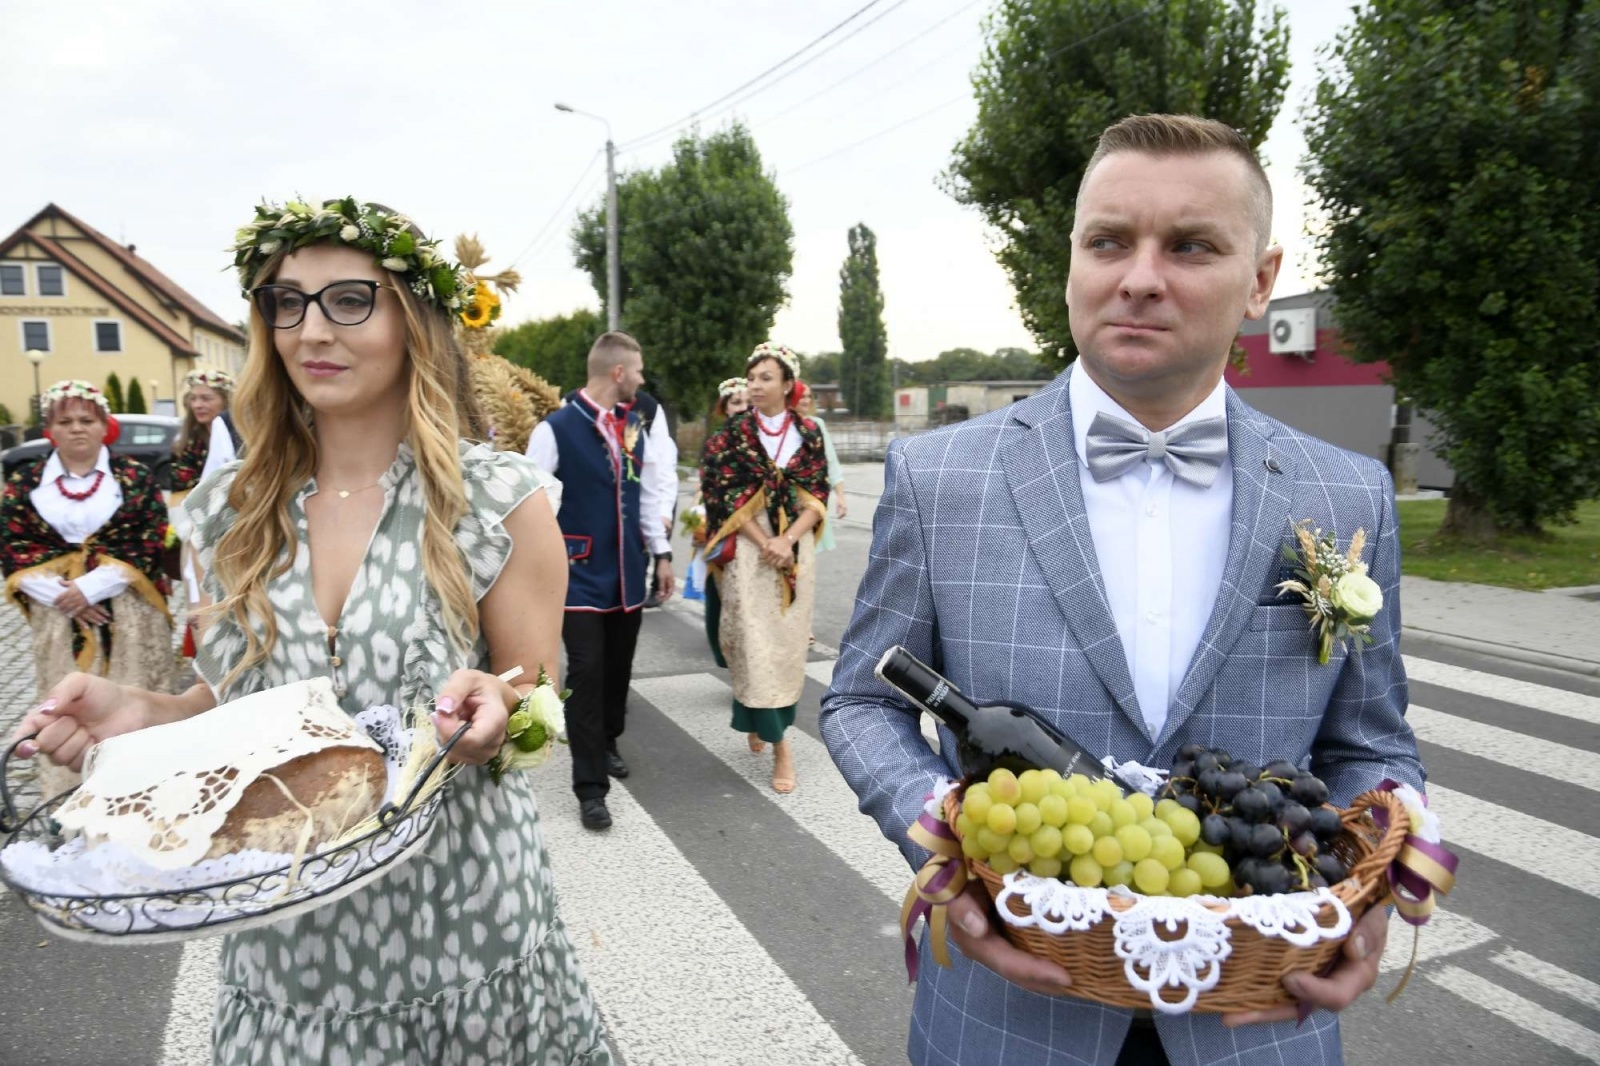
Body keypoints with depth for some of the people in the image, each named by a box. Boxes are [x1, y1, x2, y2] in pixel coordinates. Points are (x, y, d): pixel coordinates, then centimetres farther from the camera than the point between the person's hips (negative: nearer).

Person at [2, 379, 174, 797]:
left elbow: (150, 543, -5)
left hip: (128, 615, -2)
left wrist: (90, 586, -14)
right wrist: (60, 595, -11)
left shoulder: (135, 477, 3)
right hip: (57, 616, 2)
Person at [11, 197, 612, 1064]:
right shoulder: (230, 509, 0)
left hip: (461, 922, -3)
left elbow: (538, 706, -5)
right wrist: (140, 712, -8)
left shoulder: (498, 498, -12)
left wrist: (494, 705, -27)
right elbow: (245, 697, 11)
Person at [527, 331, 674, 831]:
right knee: (586, 671, -5)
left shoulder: (634, 428, 9)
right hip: (581, 573, -6)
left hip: (628, 573, 6)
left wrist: (662, 553, 15)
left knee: (618, 666, 15)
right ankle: (590, 788, 4)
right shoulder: (556, 428, -11)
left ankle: (607, 743, 40)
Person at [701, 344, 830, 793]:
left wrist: (786, 541, -13)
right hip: (748, 550, -2)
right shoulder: (732, 433, -1)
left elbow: (817, 497, 1)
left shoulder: (808, 433, 4)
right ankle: (780, 745, 1)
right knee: (756, 641, -6)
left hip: (796, 550, 3)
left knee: (787, 641, 7)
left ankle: (757, 720, 28)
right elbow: (726, 497, -5)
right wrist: (765, 544, -14)